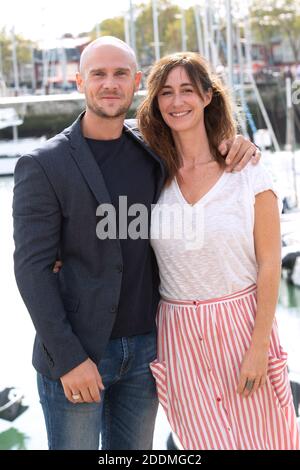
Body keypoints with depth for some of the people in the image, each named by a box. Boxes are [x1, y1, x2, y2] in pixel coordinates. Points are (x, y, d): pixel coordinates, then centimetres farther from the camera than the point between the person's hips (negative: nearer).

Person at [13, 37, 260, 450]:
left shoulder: (150, 146, 4)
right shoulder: (42, 166, -11)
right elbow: (32, 267, -13)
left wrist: (236, 144, -2)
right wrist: (69, 358, -17)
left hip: (145, 345, 5)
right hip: (75, 353, -5)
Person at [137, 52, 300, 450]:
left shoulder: (248, 174, -6)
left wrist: (259, 347, -9)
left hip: (241, 326, -2)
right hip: (179, 333, 2)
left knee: (258, 437, 8)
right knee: (205, 441, 9)